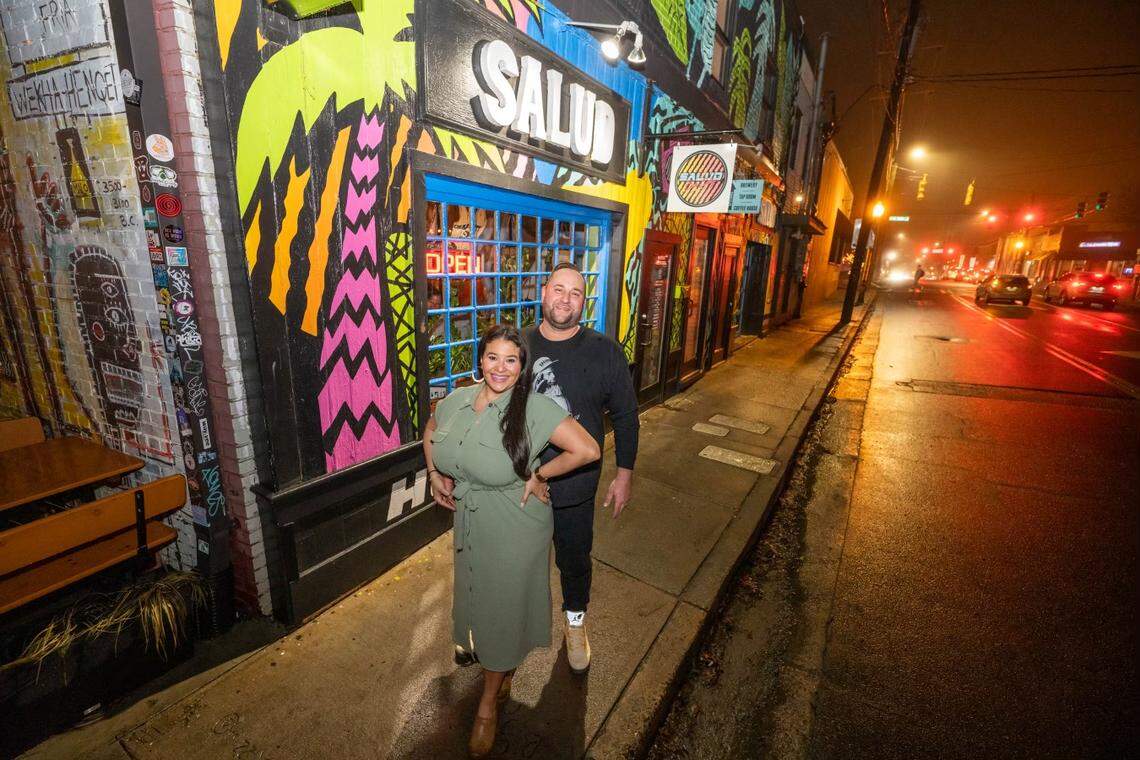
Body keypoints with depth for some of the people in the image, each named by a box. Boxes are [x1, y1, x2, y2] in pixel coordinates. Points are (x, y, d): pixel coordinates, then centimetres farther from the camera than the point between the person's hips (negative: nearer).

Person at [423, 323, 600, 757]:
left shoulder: (533, 407, -25)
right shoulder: (456, 400, -7)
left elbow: (587, 450, -30)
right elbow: (430, 431, 15)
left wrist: (539, 475, -20)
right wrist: (435, 474, 4)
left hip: (515, 530, -5)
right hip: (469, 522, 6)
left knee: (502, 609, 13)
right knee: (477, 600, 25)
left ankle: (489, 704, 41)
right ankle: (505, 671, 57)